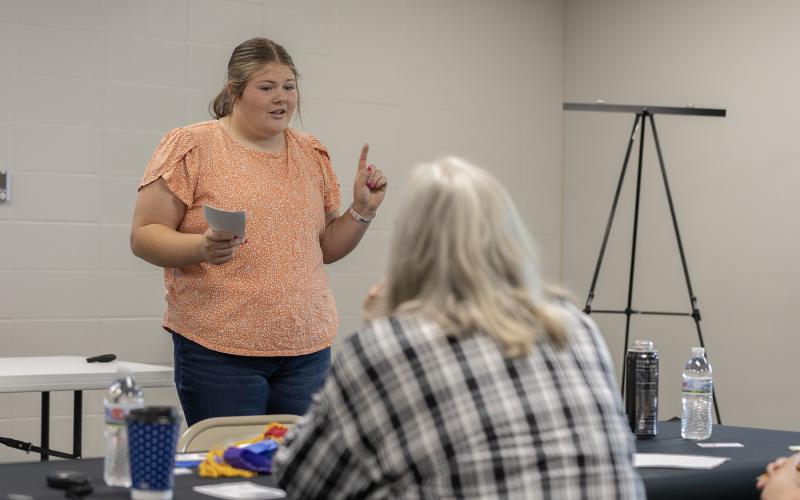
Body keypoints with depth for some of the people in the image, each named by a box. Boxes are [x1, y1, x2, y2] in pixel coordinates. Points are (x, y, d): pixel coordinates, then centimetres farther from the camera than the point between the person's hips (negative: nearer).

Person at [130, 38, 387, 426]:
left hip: (307, 349, 5)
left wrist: (363, 209, 2)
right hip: (219, 350, -4)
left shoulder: (312, 154, 12)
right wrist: (201, 248, -23)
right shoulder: (191, 146, -4)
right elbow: (143, 236, -6)